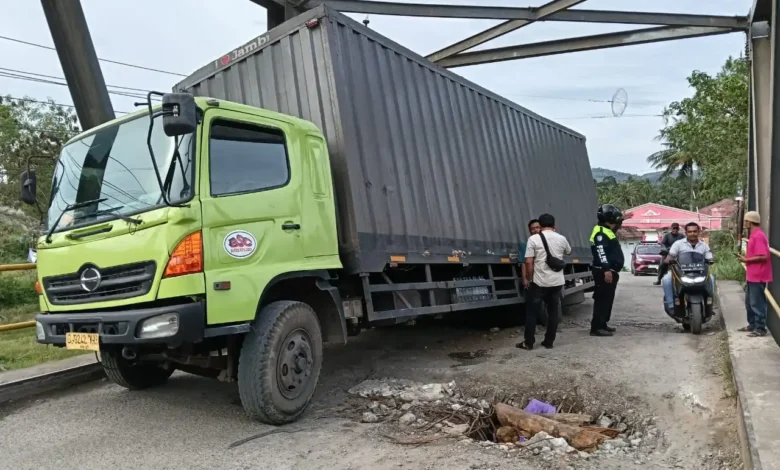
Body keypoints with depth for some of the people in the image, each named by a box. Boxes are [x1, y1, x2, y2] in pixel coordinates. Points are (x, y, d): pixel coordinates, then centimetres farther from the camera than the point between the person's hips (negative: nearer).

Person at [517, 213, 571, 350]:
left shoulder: (533, 239, -8)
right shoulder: (561, 238, 5)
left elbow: (528, 262, -12)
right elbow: (569, 252, 27)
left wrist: (530, 278, 0)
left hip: (539, 282, -4)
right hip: (557, 282, 4)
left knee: (532, 312, 6)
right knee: (553, 312, 12)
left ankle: (528, 343, 9)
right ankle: (549, 342, 16)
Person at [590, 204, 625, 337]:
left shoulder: (608, 232, 21)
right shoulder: (600, 232, -14)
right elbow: (601, 252, -24)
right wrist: (606, 269, -29)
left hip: (610, 271, 11)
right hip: (604, 272, -11)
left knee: (608, 299, 14)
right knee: (602, 299, -12)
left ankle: (603, 324, 21)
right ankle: (596, 327, -11)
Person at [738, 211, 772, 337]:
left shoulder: (758, 236, -19)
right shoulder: (754, 235, 13)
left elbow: (763, 256, -25)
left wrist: (746, 260, -17)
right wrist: (746, 258, 8)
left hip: (758, 276, -11)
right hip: (752, 275, 11)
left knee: (757, 303, -4)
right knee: (749, 302, 18)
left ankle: (761, 329, 3)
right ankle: (752, 324, 27)